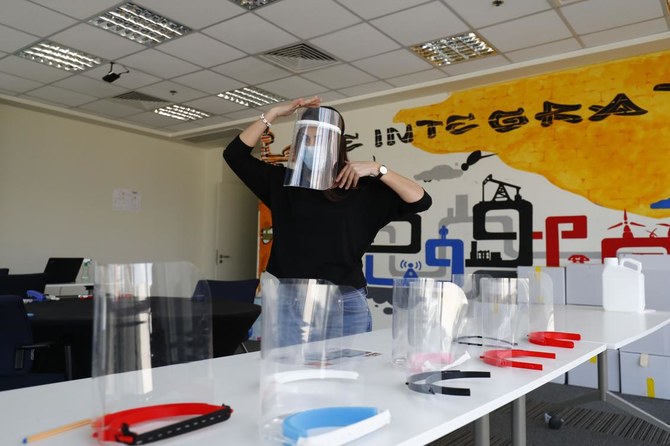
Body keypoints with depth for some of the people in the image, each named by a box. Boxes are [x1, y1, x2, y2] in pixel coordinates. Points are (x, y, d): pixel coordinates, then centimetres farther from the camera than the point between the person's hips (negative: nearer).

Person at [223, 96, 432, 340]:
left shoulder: (362, 189, -1)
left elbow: (421, 201, -5)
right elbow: (235, 154, 5)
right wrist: (273, 113, 0)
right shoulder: (282, 182, 7)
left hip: (346, 304, -1)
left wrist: (377, 169, -12)